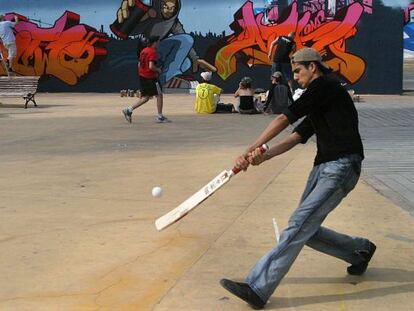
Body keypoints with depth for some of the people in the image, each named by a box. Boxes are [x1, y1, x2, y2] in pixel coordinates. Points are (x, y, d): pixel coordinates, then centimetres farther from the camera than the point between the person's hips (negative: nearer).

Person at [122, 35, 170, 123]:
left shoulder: (143, 51, 12)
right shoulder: (152, 52, -15)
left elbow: (139, 65, 17)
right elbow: (151, 66, -26)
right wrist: (158, 70, -6)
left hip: (142, 76, 9)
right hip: (150, 77, -9)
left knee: (145, 97, 13)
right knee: (159, 95, 4)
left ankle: (129, 110, 3)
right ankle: (160, 117, 8)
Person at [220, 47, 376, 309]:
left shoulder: (324, 87, -5)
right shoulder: (317, 107, 23)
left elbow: (284, 120, -10)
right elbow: (296, 137, 15)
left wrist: (250, 150, -7)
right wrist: (263, 157, -2)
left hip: (341, 168, -10)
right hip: (322, 168, 10)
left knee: (299, 225, -17)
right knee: (306, 231, 10)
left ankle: (258, 289, -22)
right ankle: (360, 250, 31)